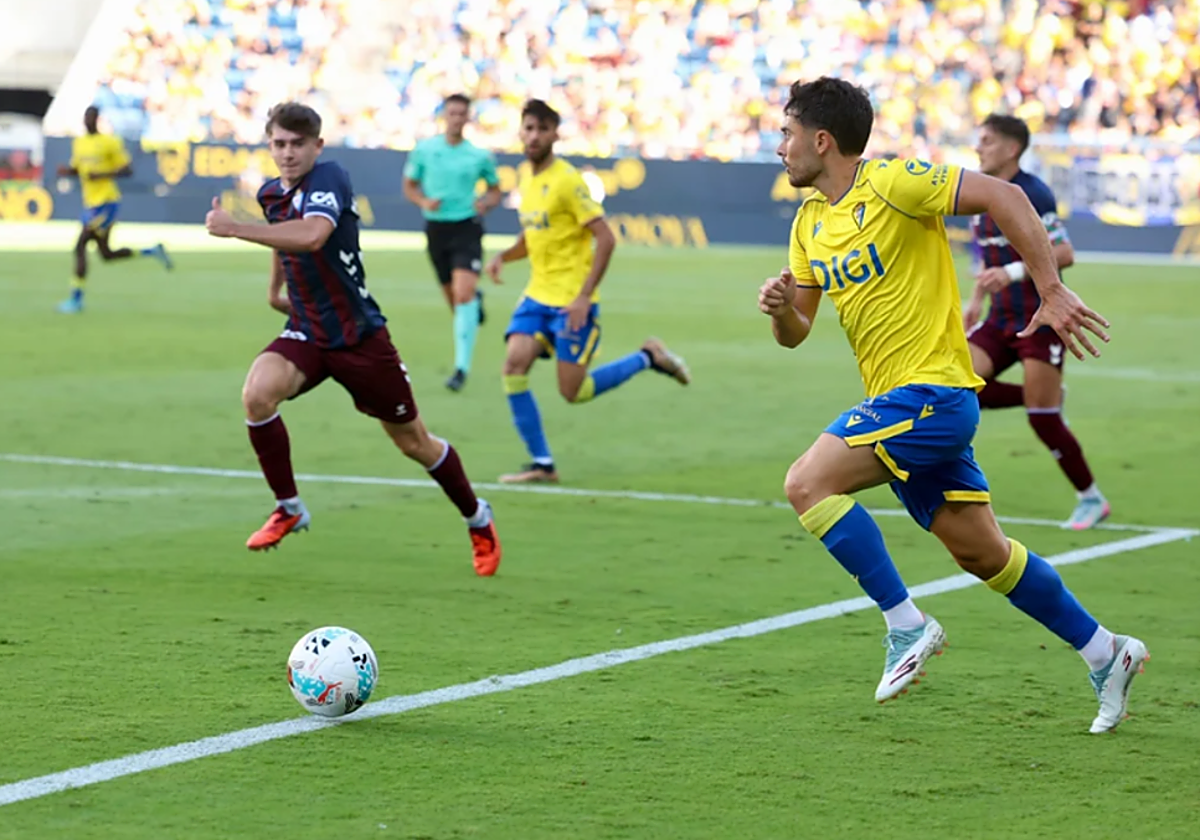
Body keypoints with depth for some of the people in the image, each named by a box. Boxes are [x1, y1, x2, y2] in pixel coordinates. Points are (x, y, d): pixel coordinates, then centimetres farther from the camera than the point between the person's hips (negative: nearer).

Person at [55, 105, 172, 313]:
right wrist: (66, 171, 0)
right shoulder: (78, 143, 13)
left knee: (80, 247, -13)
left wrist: (101, 174, -21)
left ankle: (76, 299, -7)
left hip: (106, 203, -8)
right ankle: (154, 251, 29)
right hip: (91, 204, 8)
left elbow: (127, 170, -8)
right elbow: (76, 169, 23)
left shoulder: (110, 142, -9)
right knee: (106, 255, 12)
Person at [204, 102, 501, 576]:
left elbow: (311, 235, -40)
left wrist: (234, 229, -40)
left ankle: (478, 521, 31)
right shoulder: (271, 194, 4)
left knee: (413, 442, 7)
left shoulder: (328, 178, -20)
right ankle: (288, 509, -8)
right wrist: (275, 287, 31)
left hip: (359, 336, -5)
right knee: (257, 394, -25)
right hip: (306, 333, 5)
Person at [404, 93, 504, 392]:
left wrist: (486, 203, -10)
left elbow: (495, 190, 13)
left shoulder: (480, 155, -1)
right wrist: (424, 201, -10)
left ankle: (462, 366, -19)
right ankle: (475, 300, 51)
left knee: (463, 294, -19)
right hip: (436, 227, 2)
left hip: (467, 227, -2)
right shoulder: (424, 150, 1)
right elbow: (409, 186, 10)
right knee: (452, 297, 11)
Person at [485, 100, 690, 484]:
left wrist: (584, 297, -21)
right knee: (513, 366, -11)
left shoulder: (567, 180, -15)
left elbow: (606, 239, -17)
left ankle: (647, 358, 18)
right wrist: (503, 256, 2)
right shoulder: (524, 176, 9)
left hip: (572, 302, -7)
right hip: (537, 295, 7)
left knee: (574, 392, -5)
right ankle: (542, 463, -2)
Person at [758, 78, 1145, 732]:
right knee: (980, 552, 11)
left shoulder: (892, 185, -12)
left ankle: (907, 626, -13)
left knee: (807, 483, -20)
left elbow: (1002, 196, -18)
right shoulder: (810, 221, 12)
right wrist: (779, 307, -8)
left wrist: (1053, 294, -20)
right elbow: (795, 333, 15)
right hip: (896, 404, 8)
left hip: (931, 391, -8)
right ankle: (1105, 653, 23)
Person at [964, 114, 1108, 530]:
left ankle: (1091, 499, 9)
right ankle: (1049, 397, 13)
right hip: (1001, 319, 8)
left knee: (1041, 418, -9)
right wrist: (976, 301, 14)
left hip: (1041, 319, -8)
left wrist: (1012, 272, -32)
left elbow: (1064, 253, -22)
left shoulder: (1032, 194, -15)